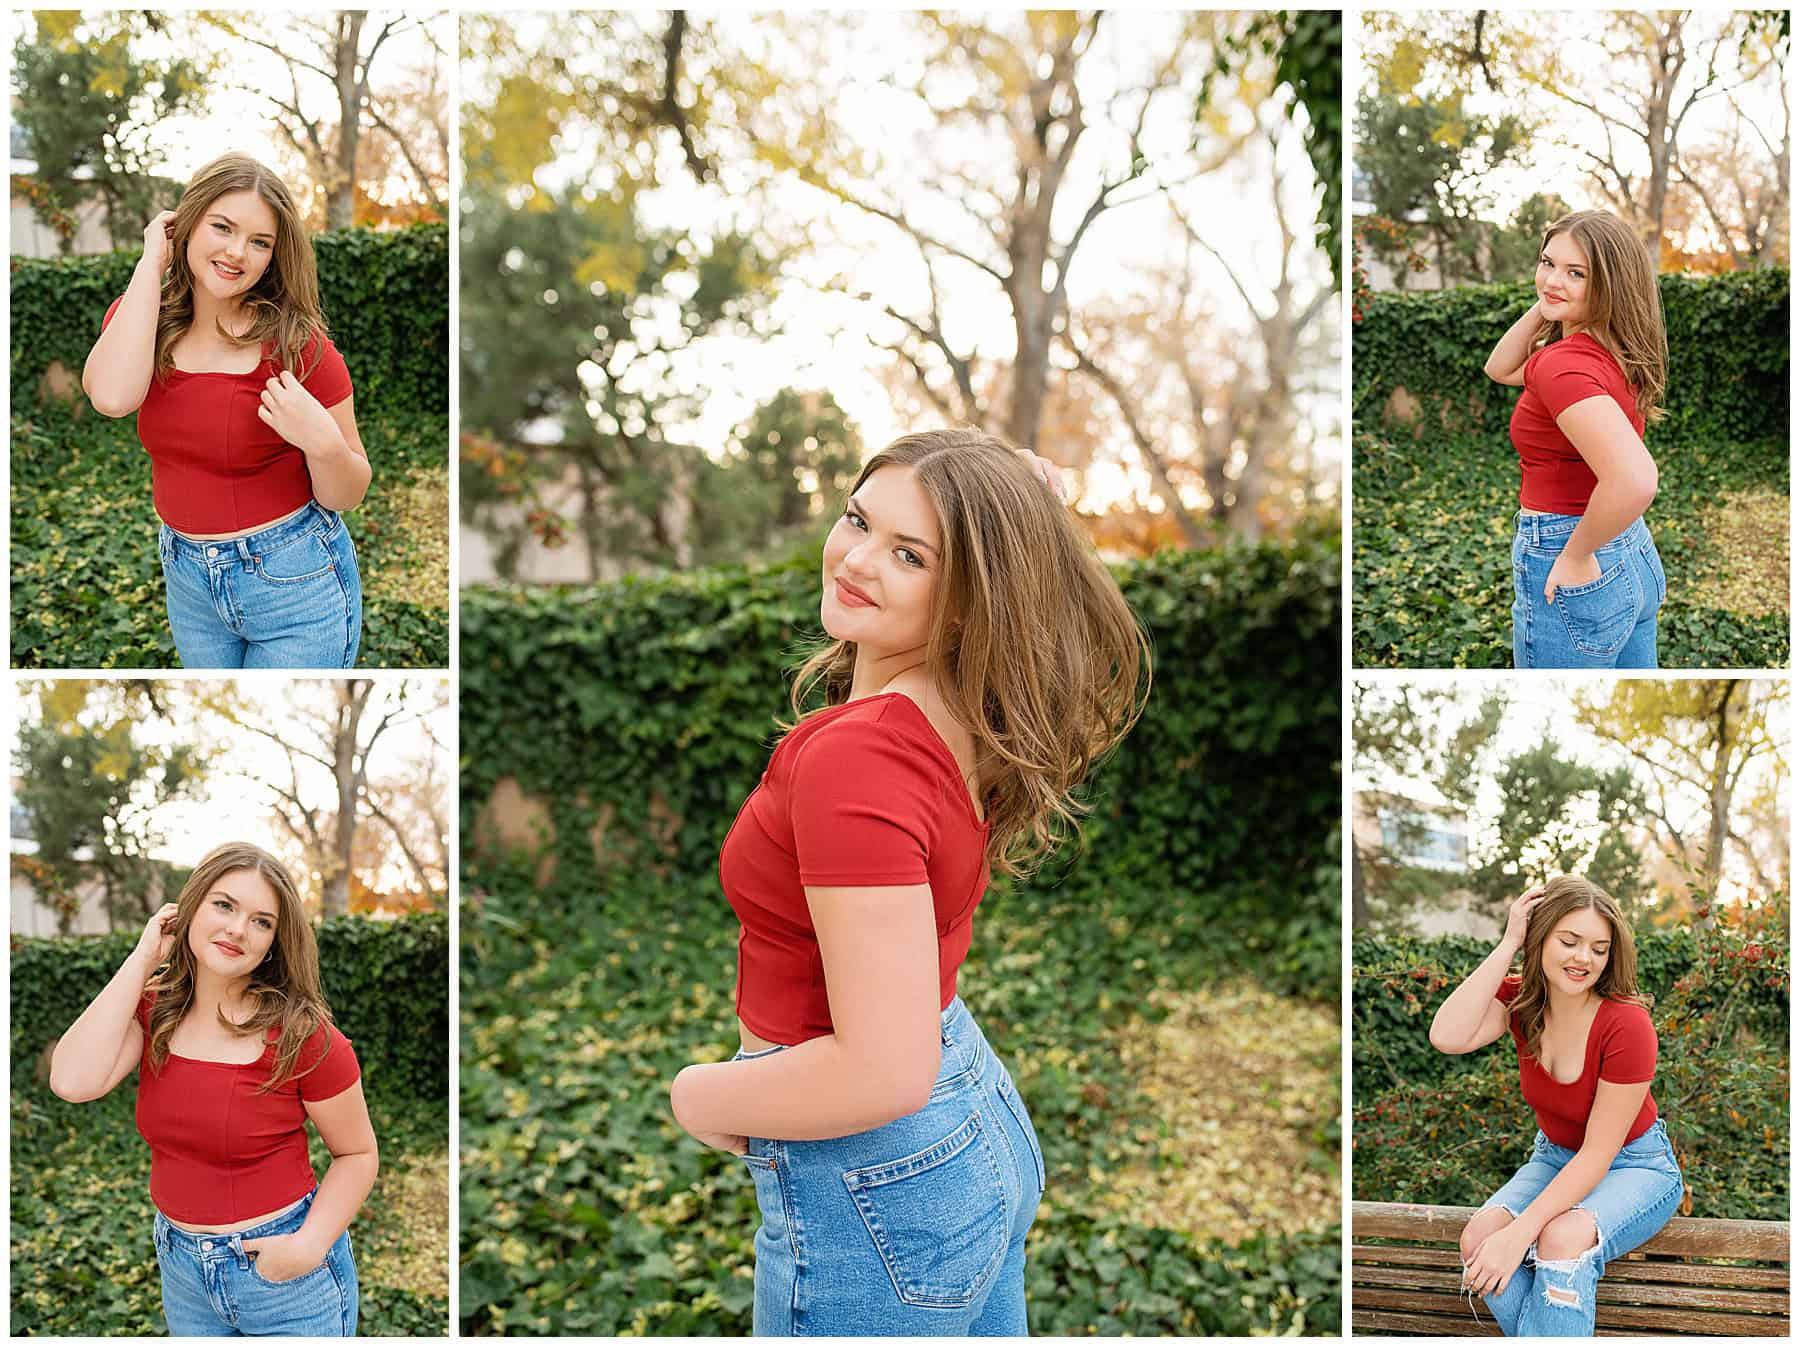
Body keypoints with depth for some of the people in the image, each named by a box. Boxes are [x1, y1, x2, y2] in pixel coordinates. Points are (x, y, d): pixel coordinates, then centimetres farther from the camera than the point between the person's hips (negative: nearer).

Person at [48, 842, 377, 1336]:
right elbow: (73, 1082, -22)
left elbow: (357, 1154, -7)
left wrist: (310, 1244, -22)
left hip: (284, 1272, -4)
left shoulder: (301, 1034, -16)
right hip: (182, 1267, 4)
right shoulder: (152, 1009, -5)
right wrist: (140, 960, -17)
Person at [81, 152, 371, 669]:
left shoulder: (298, 343, -15)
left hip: (296, 584, -4)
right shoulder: (140, 319, -3)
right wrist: (151, 265, -19)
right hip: (188, 578, 5)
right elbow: (112, 396, -27)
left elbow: (348, 495, -9)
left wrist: (323, 442, -31)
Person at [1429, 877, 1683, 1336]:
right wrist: (1506, 945, -27)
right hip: (1556, 1157, 5)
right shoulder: (1518, 999, -11)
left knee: (1563, 1237, -36)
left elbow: (1598, 1152, -24)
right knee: (1479, 1237, -25)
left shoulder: (1627, 1024, -25)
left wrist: (1520, 1232, -33)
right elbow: (1448, 1037, -32)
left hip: (1634, 1165, -4)